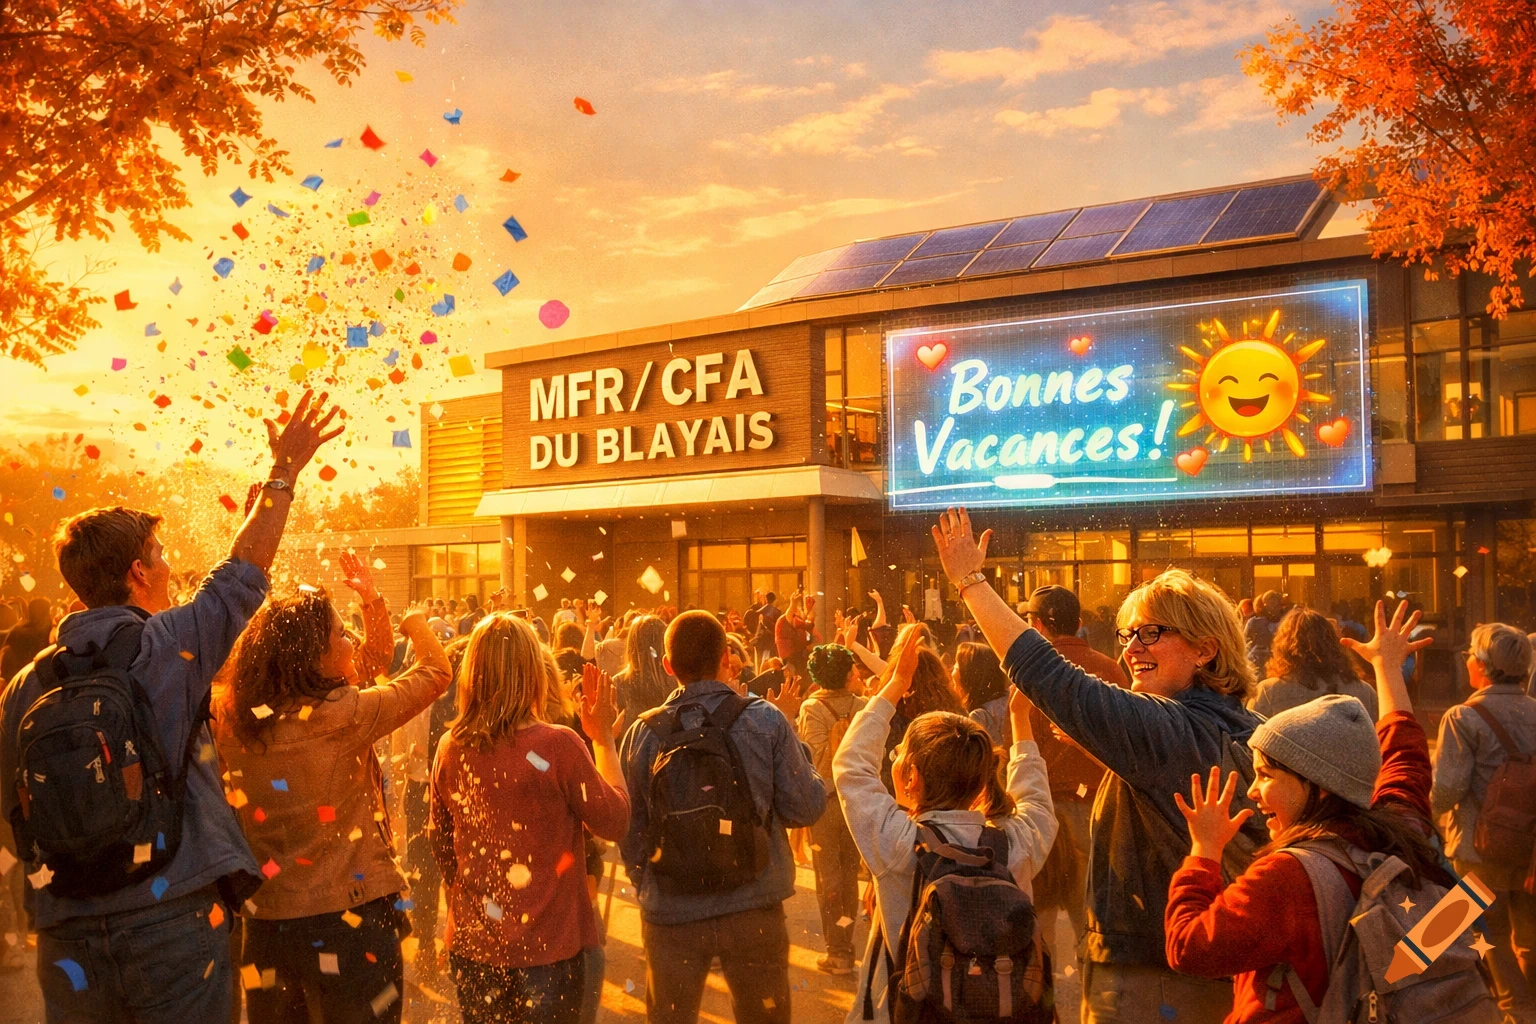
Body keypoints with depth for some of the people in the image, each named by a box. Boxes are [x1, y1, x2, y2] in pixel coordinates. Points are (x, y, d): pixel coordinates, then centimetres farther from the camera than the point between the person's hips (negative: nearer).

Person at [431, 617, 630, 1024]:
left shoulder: (451, 748, -6)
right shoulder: (558, 746, -20)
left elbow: (441, 842, 8)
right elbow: (616, 821, -9)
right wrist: (603, 737, -2)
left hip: (471, 942, 4)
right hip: (547, 943, -4)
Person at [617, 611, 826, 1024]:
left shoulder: (643, 734, -6)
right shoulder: (766, 720, -10)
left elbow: (630, 832, 1)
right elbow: (805, 808, -6)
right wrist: (796, 747, 9)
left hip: (670, 913, 1)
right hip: (754, 911, 0)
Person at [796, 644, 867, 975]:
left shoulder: (812, 707, -14)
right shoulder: (862, 706, -5)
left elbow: (813, 757, -19)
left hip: (824, 799, -3)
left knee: (828, 875, 6)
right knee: (849, 873, 15)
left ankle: (837, 952, 10)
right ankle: (846, 946, 23)